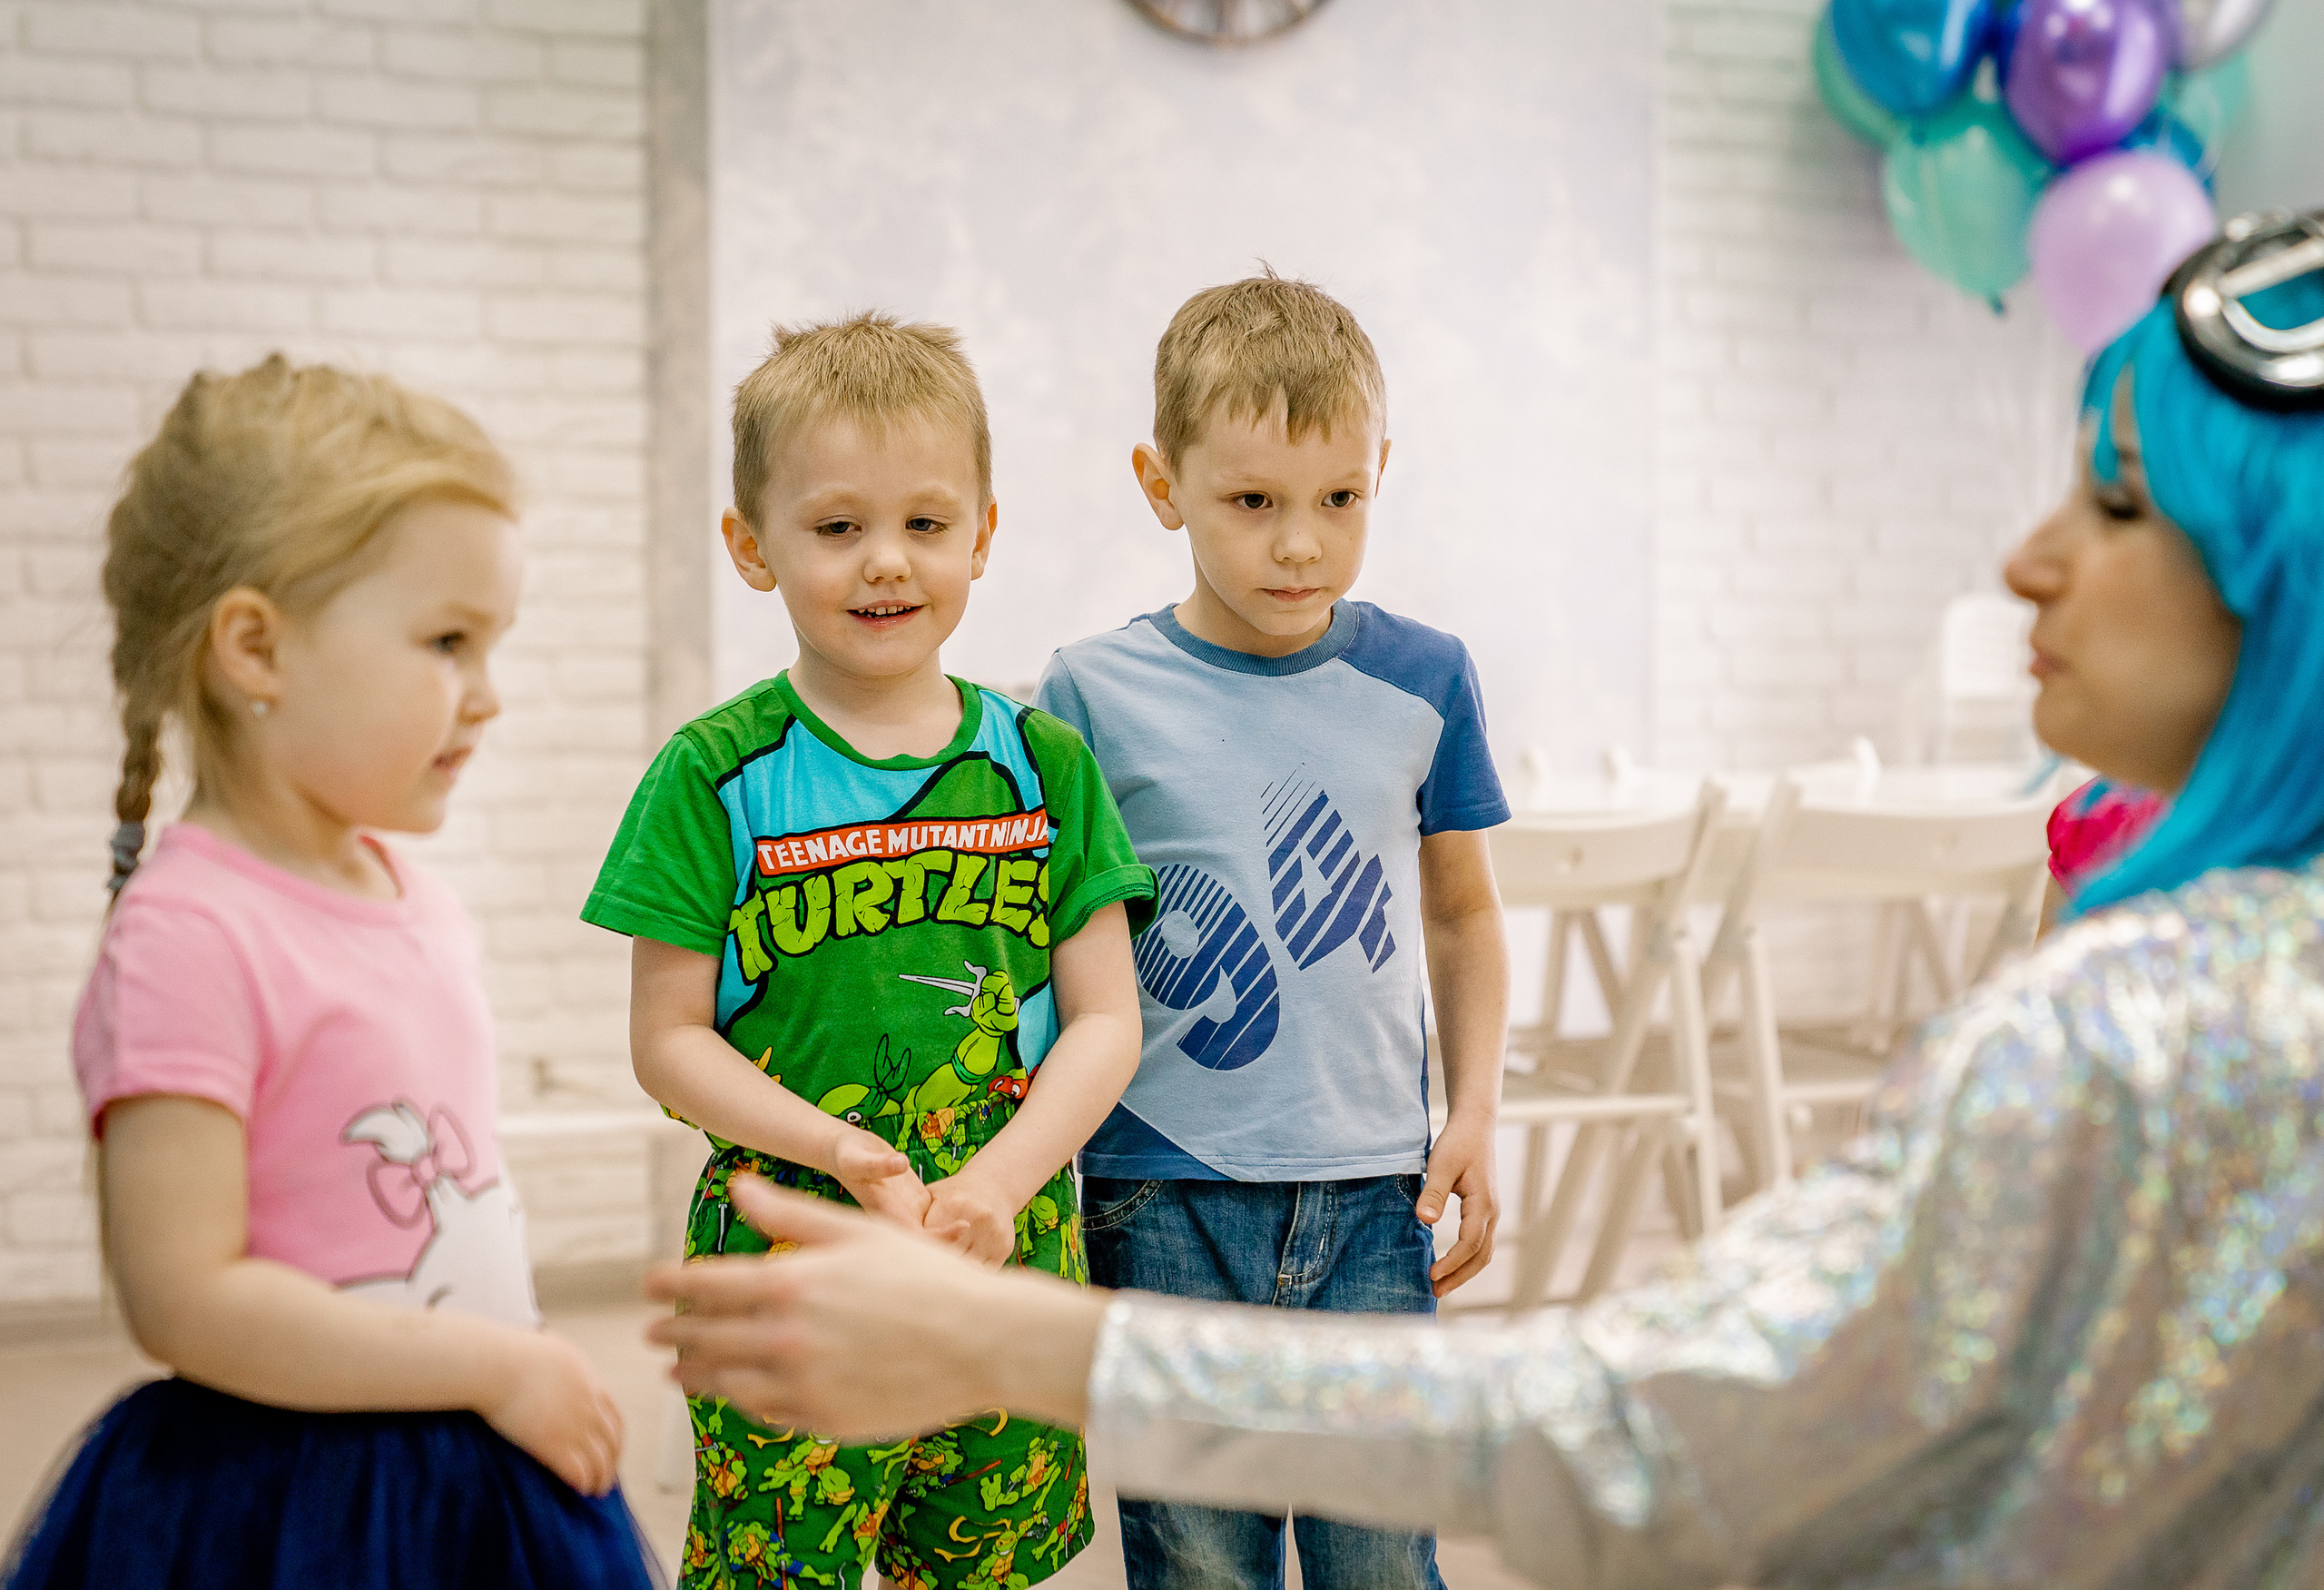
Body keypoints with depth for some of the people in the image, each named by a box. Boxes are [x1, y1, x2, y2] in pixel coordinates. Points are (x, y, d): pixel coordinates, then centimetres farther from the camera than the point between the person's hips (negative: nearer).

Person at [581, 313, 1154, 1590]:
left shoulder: (1047, 767, 3)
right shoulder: (715, 779, -4)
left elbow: (1105, 1020, 2)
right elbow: (668, 1041, -4)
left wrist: (1000, 1179, -14)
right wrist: (839, 1151, -18)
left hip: (1013, 1259, 3)